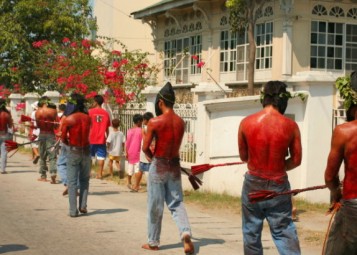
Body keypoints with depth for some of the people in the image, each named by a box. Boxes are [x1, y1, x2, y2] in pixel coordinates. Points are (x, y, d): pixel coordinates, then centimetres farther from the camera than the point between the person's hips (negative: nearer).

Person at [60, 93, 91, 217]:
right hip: (86, 151, 3)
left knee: (72, 181, 3)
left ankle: (73, 210, 1)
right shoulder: (87, 118, 1)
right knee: (84, 180, 18)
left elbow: (63, 139, -7)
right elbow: (87, 133, 10)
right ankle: (83, 206, 10)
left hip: (73, 151, -3)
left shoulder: (68, 120, -11)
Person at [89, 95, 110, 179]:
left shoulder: (90, 111, -7)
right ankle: (100, 173, 2)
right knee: (101, 156, 4)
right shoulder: (106, 113, 3)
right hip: (101, 139, 2)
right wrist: (107, 137, 17)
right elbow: (107, 128, 7)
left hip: (91, 138, -2)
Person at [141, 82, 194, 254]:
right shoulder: (180, 122, 3)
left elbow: (145, 148, -10)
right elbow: (175, 145, 11)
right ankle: (185, 232, -12)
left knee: (155, 206, 7)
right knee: (177, 203, 11)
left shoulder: (154, 122, -14)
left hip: (158, 166, -4)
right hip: (175, 166, 4)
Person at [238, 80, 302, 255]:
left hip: (253, 184, 0)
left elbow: (243, 157, 2)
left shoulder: (246, 123, -8)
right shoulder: (291, 126, -9)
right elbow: (296, 160, -2)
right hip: (279, 185, 0)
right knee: (284, 232, 7)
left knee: (251, 233, 13)